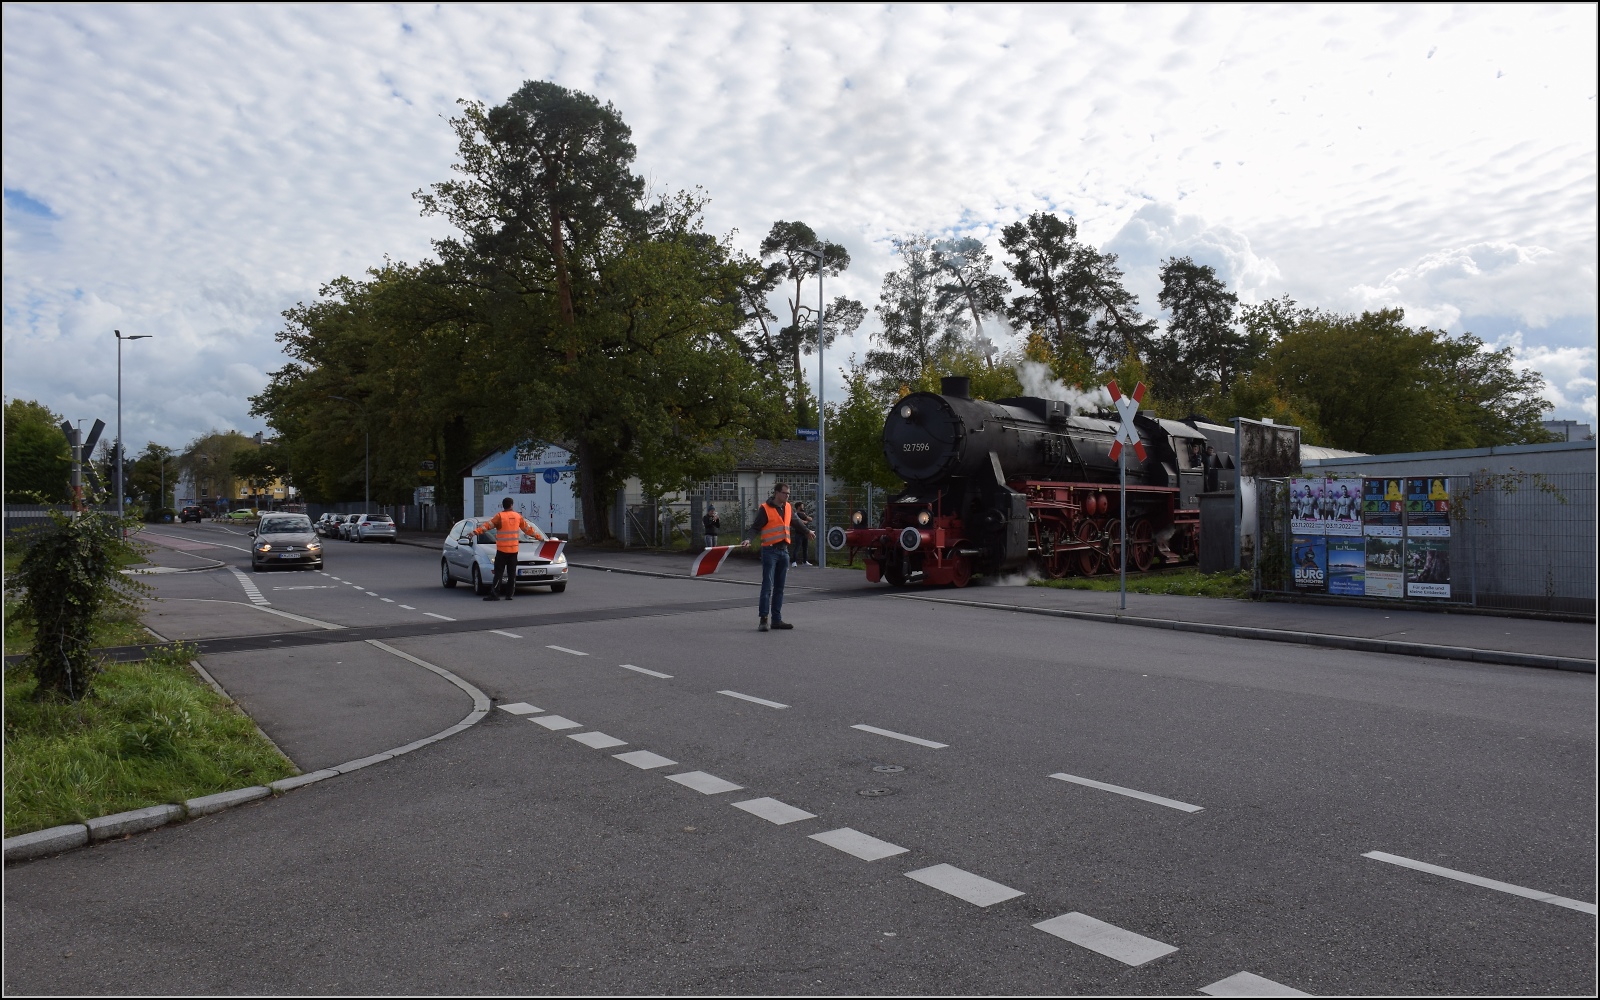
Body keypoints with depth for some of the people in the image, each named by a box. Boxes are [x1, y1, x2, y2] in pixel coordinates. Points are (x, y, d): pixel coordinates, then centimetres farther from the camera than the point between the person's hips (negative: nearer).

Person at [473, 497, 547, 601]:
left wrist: (476, 531, -18)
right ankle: (510, 594, 9)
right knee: (512, 573, 9)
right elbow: (528, 528, 17)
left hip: (502, 549, -4)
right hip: (514, 549, 4)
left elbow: (488, 525, -15)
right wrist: (539, 537, 29)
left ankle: (494, 594, -10)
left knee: (498, 572, -4)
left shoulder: (500, 516, -6)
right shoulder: (518, 516, 8)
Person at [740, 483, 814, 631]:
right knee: (767, 586, -10)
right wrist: (748, 539, -26)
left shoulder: (788, 508, 12)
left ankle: (777, 619, 15)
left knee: (779, 587, 10)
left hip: (784, 551, 7)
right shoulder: (765, 509, -8)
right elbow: (755, 527, -9)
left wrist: (808, 531, 42)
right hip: (770, 551, -7)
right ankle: (763, 620, -9)